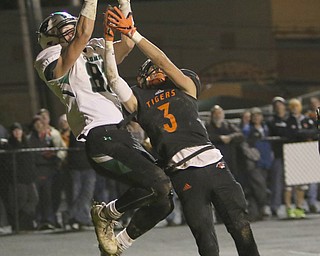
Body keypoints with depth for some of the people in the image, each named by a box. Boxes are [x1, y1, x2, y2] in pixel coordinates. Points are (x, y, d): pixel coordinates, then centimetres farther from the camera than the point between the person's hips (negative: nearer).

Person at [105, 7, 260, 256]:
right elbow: (113, 78, 9)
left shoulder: (185, 86, 17)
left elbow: (164, 62, 4)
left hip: (213, 163, 1)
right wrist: (109, 39, 6)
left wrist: (132, 33, 1)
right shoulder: (139, 100, 18)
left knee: (241, 227, -2)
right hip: (183, 175, -1)